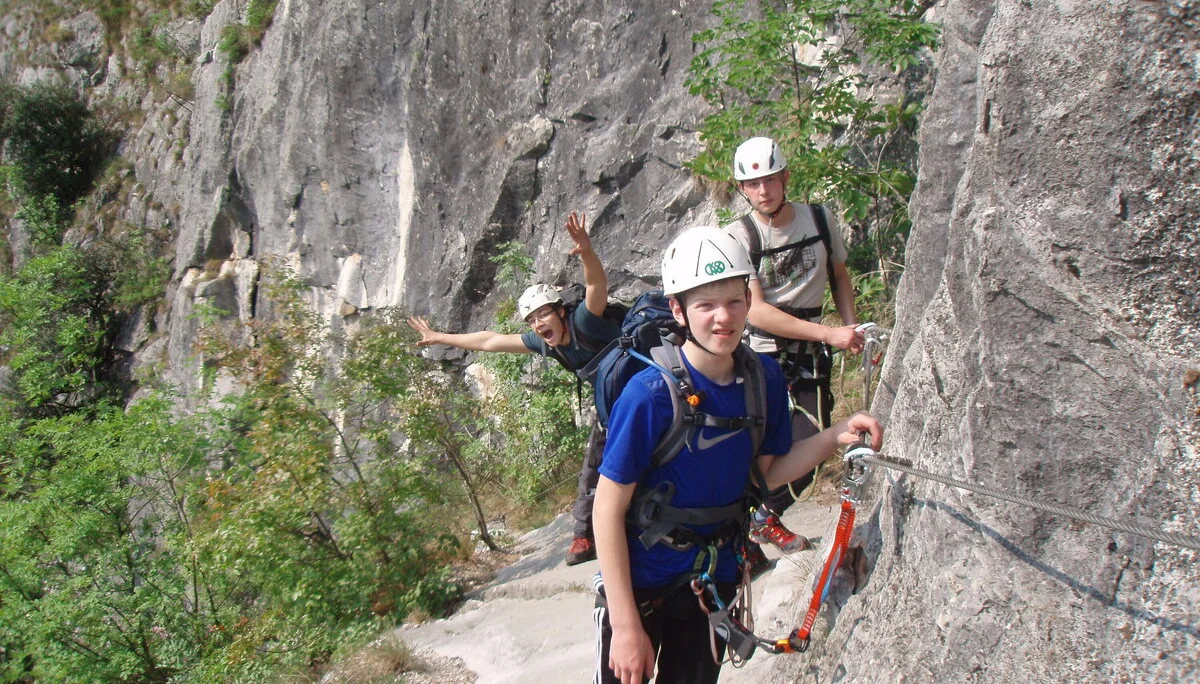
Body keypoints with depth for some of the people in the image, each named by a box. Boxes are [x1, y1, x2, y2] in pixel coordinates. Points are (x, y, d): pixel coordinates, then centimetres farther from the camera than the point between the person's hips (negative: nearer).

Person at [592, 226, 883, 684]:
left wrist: (836, 436, -11)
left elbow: (765, 471, 5)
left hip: (715, 577, 5)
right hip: (641, 579, -5)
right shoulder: (651, 394, -25)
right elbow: (608, 509, -20)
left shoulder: (765, 377, -9)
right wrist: (626, 625, -20)